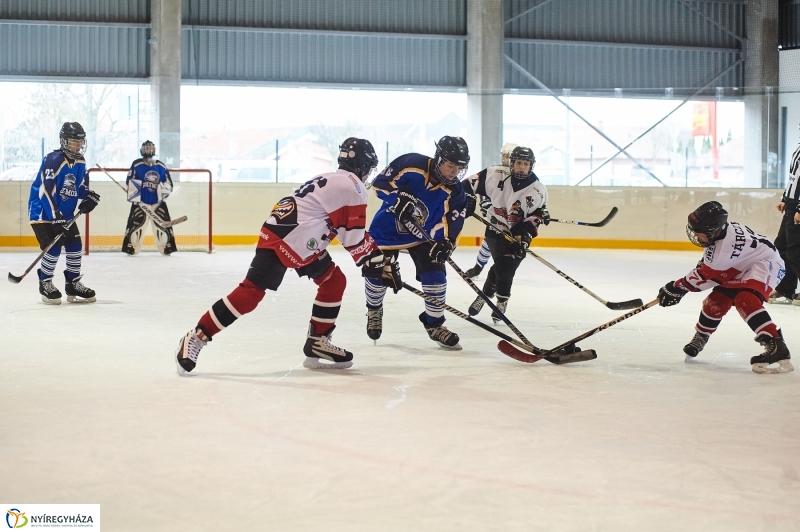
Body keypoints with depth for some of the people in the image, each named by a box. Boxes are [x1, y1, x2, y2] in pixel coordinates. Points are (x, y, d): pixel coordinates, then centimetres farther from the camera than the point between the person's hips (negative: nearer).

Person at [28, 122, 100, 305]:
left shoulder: (80, 163, 3)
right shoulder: (53, 160, -24)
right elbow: (46, 191, -28)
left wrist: (89, 195, -5)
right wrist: (55, 218, -31)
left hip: (65, 213, 8)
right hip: (43, 212, -8)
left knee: (75, 245, 5)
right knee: (53, 247, -15)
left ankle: (73, 284, 18)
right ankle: (45, 283, 4)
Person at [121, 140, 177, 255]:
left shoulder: (161, 166, 6)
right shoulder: (136, 165, -4)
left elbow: (168, 184, 7)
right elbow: (130, 182, -7)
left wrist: (162, 190, -13)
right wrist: (135, 198, -12)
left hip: (158, 202, 3)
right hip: (140, 201, -3)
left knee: (164, 224, 1)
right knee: (135, 224, -6)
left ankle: (167, 248, 9)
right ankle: (130, 248, 1)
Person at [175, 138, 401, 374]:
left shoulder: (334, 181, 21)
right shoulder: (352, 187, -9)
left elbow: (348, 229, 26)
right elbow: (353, 236, -10)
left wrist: (376, 259, 24)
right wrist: (379, 264, -1)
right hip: (280, 240, -10)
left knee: (334, 281, 14)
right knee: (251, 291, -13)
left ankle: (318, 343, 16)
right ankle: (197, 337, -11)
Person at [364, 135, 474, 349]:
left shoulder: (455, 192, -17)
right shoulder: (411, 164, -25)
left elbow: (451, 224, -18)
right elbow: (380, 183, -20)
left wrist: (445, 243, -38)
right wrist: (400, 200, -35)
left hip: (423, 235, 2)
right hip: (388, 229, -2)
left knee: (435, 274, -10)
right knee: (377, 274, 2)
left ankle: (435, 324, 8)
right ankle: (374, 310, 35)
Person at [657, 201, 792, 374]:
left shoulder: (725, 244, -33)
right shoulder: (722, 230, -8)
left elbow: (707, 276, -22)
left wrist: (678, 287, -15)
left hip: (765, 264, -10)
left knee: (745, 300, -33)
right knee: (717, 300, 6)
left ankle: (776, 347, -40)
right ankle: (700, 338, 30)